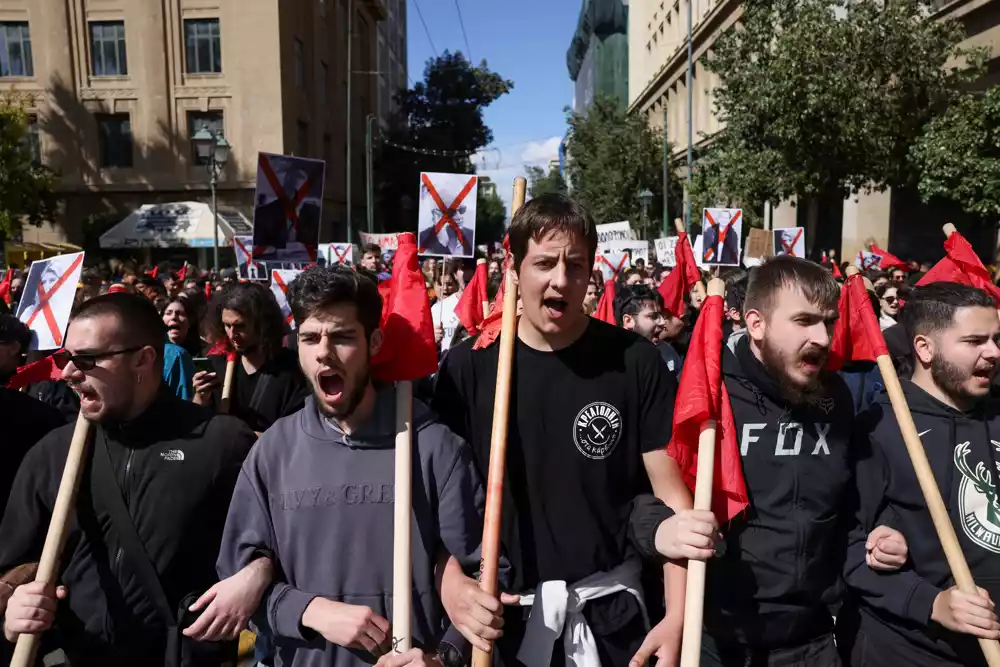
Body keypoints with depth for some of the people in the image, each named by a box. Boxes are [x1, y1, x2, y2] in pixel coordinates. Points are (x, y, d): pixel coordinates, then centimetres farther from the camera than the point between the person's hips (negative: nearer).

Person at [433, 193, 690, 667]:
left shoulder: (634, 362, -9)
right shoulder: (469, 367, -8)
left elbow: (671, 492, -7)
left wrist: (676, 615, -13)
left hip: (608, 605, 0)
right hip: (500, 608, 1)